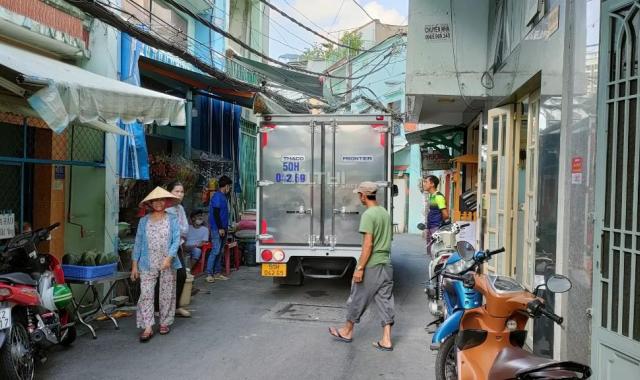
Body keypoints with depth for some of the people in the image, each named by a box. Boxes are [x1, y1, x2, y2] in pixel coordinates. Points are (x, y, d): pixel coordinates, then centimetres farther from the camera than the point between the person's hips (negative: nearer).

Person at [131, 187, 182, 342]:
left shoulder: (173, 220, 1)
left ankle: (165, 323, 23)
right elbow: (138, 243, 6)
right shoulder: (144, 221, 5)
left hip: (168, 265, 0)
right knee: (146, 294, -5)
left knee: (167, 294, 8)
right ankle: (147, 328, -2)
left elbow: (176, 240, -7)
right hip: (148, 265, 1)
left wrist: (169, 258, -22)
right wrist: (134, 265, 3)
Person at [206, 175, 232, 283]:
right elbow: (215, 213, -19)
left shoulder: (223, 196, 16)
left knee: (219, 251, 11)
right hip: (217, 229, -10)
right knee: (215, 251, -10)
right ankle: (209, 274, -7)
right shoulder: (217, 197, -13)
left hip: (222, 228, 10)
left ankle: (217, 273, 15)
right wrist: (220, 228, -20)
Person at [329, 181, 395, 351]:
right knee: (385, 301, 9)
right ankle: (386, 340, 11)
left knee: (358, 299, 9)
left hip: (371, 266, -8)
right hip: (386, 264, 8)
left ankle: (347, 332, 25)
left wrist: (360, 268, -17)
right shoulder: (385, 213, 9)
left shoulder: (368, 215, -16)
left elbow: (368, 244, -21)